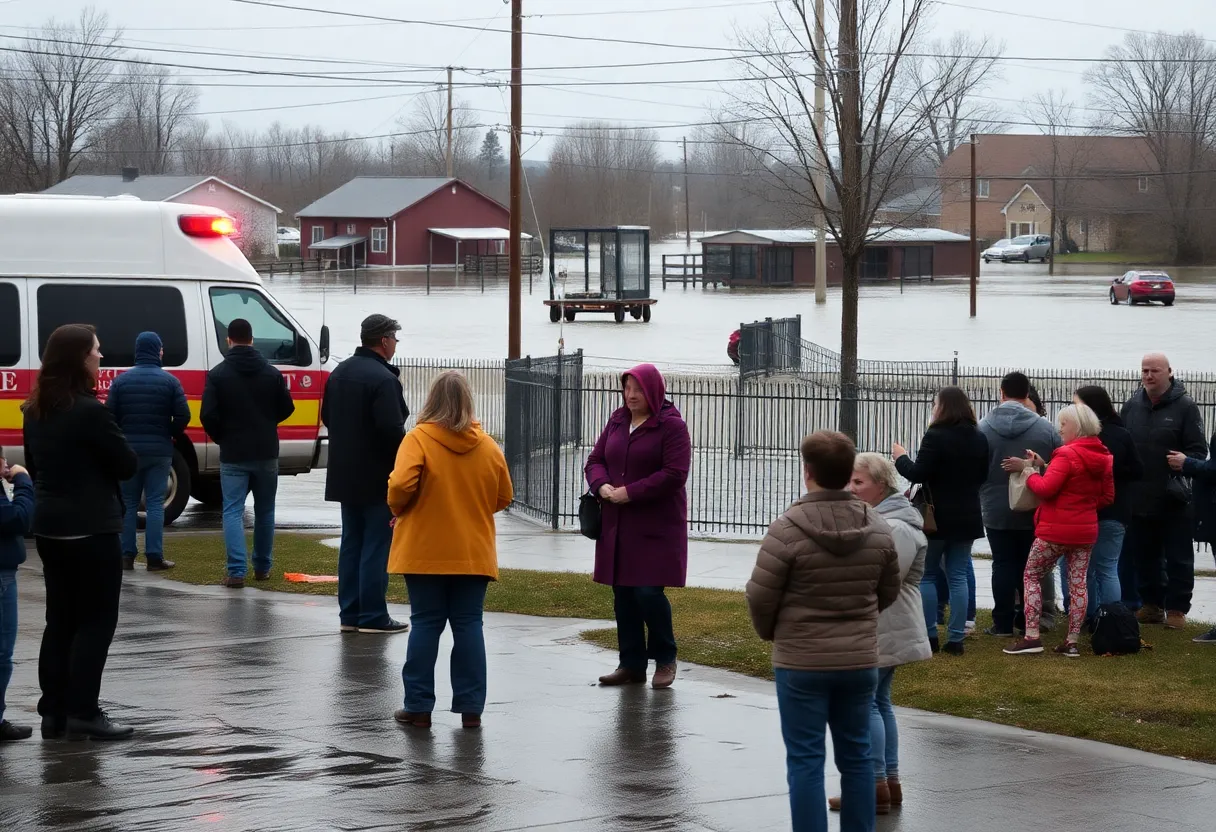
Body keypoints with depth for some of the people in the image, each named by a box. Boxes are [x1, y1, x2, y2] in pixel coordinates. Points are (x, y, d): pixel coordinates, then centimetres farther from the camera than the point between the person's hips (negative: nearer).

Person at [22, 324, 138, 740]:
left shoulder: (36, 411, 7)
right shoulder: (90, 412, -19)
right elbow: (128, 465, -12)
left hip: (49, 527, 8)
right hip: (91, 530, -8)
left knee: (60, 620, 13)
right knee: (96, 620, 0)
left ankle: (54, 711, 13)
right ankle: (83, 713, -2)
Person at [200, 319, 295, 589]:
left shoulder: (218, 374, -8)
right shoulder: (272, 373, 1)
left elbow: (208, 415, -13)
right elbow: (286, 408, 6)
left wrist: (221, 438, 5)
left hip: (233, 455, -3)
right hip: (266, 454, 3)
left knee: (233, 511, 0)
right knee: (264, 511, 15)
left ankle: (236, 571, -10)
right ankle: (262, 567, 23)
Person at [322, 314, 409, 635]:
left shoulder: (339, 373, 10)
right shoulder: (383, 379, -19)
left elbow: (327, 416, 19)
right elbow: (392, 430, -24)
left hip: (345, 474, 8)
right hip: (377, 476, -8)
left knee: (351, 542, 13)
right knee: (376, 545, -3)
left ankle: (349, 613, 16)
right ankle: (373, 616, -2)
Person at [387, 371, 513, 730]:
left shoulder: (418, 439, -11)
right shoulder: (488, 447, 2)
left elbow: (400, 485, -22)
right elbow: (503, 498, 7)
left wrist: (398, 509, -2)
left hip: (425, 551, -2)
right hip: (474, 553, 2)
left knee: (426, 625, 4)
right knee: (469, 625, 7)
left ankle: (419, 707, 6)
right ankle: (471, 707, 6)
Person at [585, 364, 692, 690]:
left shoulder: (671, 426, -8)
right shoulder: (617, 421, 12)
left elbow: (675, 474, -17)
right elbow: (595, 460, 14)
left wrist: (630, 492, -19)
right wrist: (602, 485, -9)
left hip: (657, 526, -6)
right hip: (618, 525, 7)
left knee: (648, 592, -11)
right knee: (623, 595, 8)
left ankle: (665, 659, 9)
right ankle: (632, 664, 16)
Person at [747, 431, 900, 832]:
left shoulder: (787, 529, -17)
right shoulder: (877, 528, 0)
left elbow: (760, 597, -12)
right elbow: (888, 593, 10)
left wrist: (769, 632, 8)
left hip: (802, 663, -5)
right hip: (860, 660, 5)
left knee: (805, 761, 1)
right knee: (856, 756, 14)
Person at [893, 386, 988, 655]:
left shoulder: (935, 437, -17)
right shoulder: (979, 439, 5)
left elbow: (918, 474, -17)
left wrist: (901, 458, 0)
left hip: (937, 518, -5)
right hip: (967, 518, 5)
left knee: (926, 575, 7)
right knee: (958, 577, 8)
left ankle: (929, 635, 4)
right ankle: (956, 638, 5)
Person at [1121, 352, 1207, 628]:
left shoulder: (1184, 407, -6)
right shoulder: (1132, 406, 7)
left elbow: (1198, 450, -6)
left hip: (1173, 501, -4)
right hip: (1139, 499, 4)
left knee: (1178, 558, 3)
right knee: (1144, 557, 13)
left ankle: (1176, 609, 10)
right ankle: (1151, 604, 24)